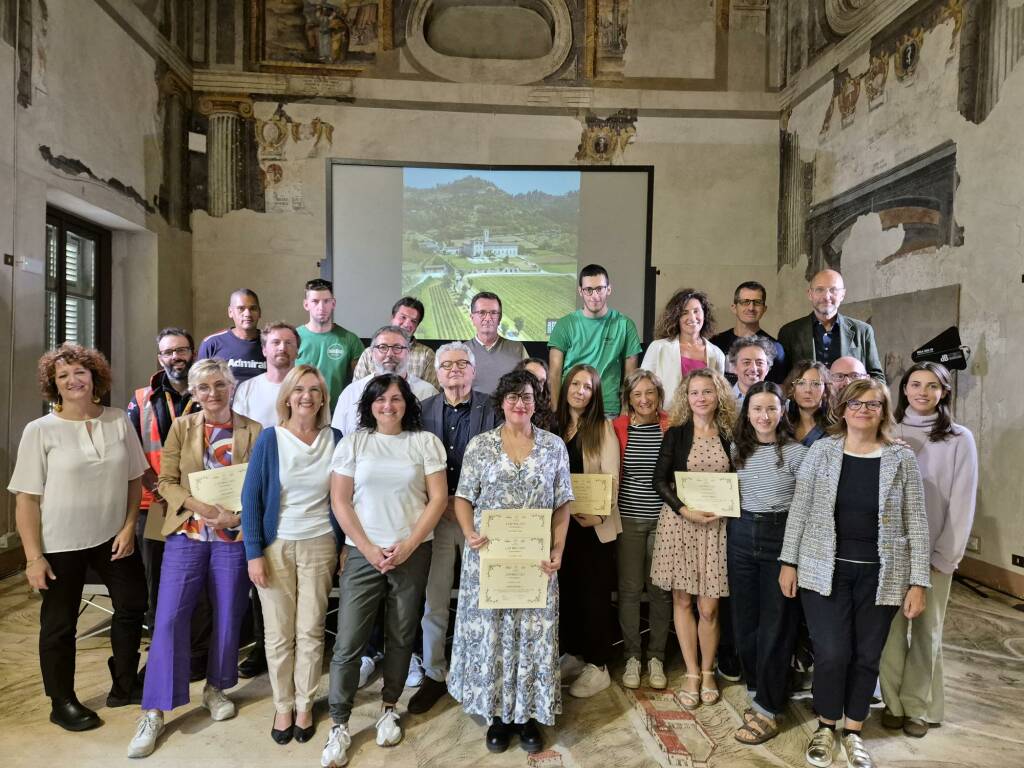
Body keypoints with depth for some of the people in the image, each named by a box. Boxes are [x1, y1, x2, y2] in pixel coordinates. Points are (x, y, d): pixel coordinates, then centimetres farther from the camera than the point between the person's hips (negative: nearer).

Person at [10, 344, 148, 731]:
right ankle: (63, 703, 32)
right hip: (60, 544, -3)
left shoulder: (119, 421, -3)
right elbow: (27, 498, -10)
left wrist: (129, 527, -4)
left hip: (112, 537, 3)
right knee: (60, 623, 12)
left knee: (133, 604, 15)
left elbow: (135, 478, 3)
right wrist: (33, 557, -13)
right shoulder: (40, 430, -11)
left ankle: (124, 684, 37)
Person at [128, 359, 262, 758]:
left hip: (234, 536, 0)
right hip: (186, 533, 1)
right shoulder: (181, 427, 3)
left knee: (227, 617, 11)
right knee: (169, 618, -3)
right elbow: (166, 481, 1)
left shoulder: (253, 431, -2)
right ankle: (153, 712, 10)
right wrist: (197, 505, -15)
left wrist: (238, 516, -16)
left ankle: (215, 688, 34)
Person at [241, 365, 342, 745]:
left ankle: (305, 705, 26)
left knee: (311, 631, 7)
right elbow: (251, 497, -6)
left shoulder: (335, 439, -2)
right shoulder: (269, 439, -7)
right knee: (278, 633, 8)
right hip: (276, 546, -1)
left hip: (320, 545, 1)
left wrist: (344, 546, 4)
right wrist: (254, 553, -10)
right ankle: (282, 706, 27)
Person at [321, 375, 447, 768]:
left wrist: (408, 546, -9)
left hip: (413, 553, 1)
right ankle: (339, 725, 14)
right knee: (348, 641, -1)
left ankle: (389, 708, 31)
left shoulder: (425, 441, 2)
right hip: (363, 553, 0)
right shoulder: (352, 442, 2)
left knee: (401, 636, 11)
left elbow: (438, 498, -1)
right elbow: (340, 501, -1)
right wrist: (368, 549, -9)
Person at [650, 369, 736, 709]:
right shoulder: (676, 433, 1)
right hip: (679, 521, -1)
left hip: (716, 525, 1)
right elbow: (660, 480, -3)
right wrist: (686, 510, -14)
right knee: (683, 600, 6)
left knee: (709, 606, 2)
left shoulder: (729, 436, 6)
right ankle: (692, 673, 20)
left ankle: (707, 672, 23)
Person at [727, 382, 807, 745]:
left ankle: (767, 710, 13)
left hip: (780, 538, -4)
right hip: (740, 536, 5)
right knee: (743, 619, 12)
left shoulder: (796, 452, -7)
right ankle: (758, 691, 30)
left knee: (775, 623, 2)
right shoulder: (736, 449, 6)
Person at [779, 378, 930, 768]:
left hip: (880, 574, 1)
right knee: (831, 654, -1)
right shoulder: (821, 450, -3)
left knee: (867, 656, 11)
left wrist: (918, 582, -3)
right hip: (825, 570, -1)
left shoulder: (902, 458, -2)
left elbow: (916, 523, 0)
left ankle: (853, 731, 32)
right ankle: (825, 727, 25)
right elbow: (799, 510, 0)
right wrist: (788, 562, -1)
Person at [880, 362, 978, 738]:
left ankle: (919, 706, 25)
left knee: (926, 629, 9)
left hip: (933, 553, -1)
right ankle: (894, 701, 23)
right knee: (891, 627, 6)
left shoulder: (959, 439, -3)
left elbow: (962, 502, -4)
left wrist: (945, 556, -7)